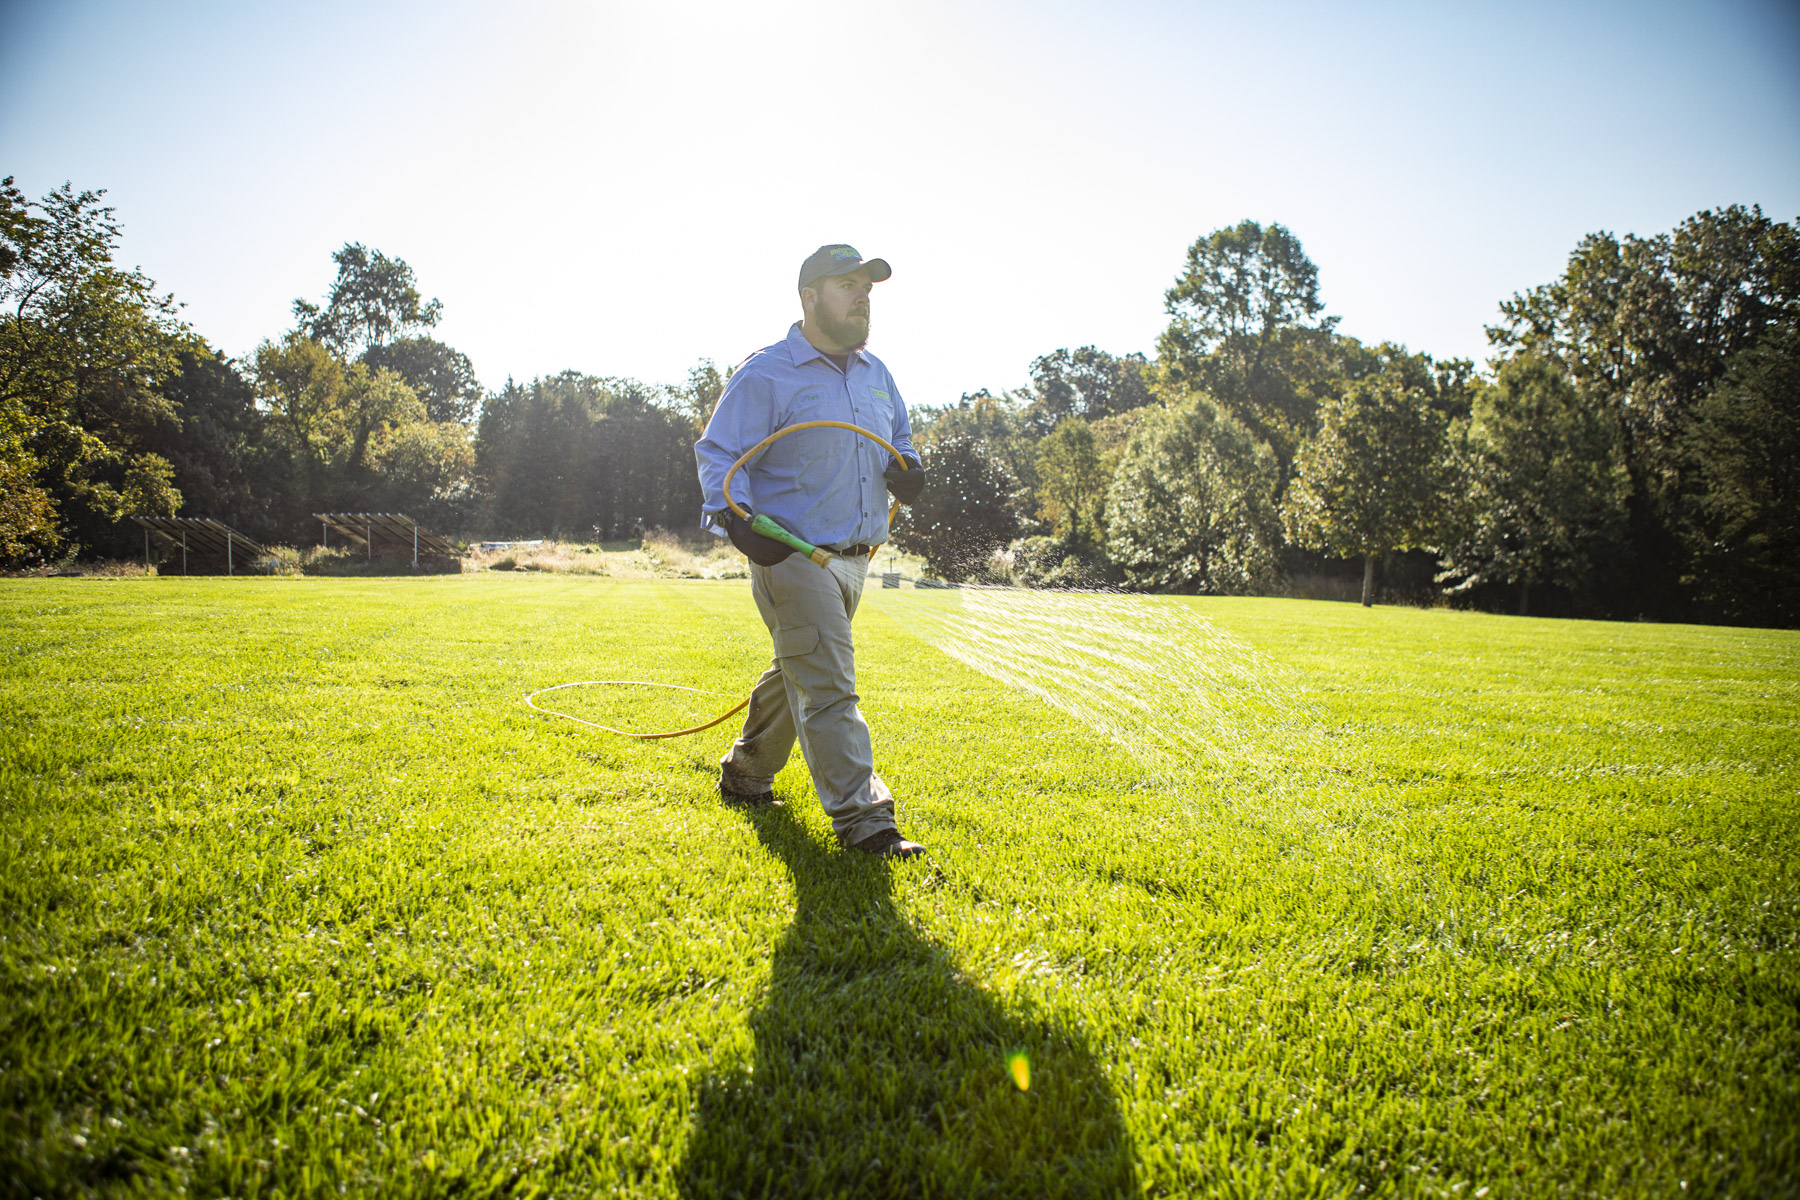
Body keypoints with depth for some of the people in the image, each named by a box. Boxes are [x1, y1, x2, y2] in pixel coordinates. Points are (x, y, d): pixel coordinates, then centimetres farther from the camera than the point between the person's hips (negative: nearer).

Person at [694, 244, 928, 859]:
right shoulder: (764, 374, -9)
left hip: (853, 558, 8)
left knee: (796, 674, 20)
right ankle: (861, 820, -5)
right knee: (828, 690, -10)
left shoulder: (875, 373, 14)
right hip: (792, 555, -8)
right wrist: (734, 518, -27)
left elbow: (900, 435, 27)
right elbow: (717, 452, -10)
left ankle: (745, 774, 39)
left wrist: (906, 469, 4)